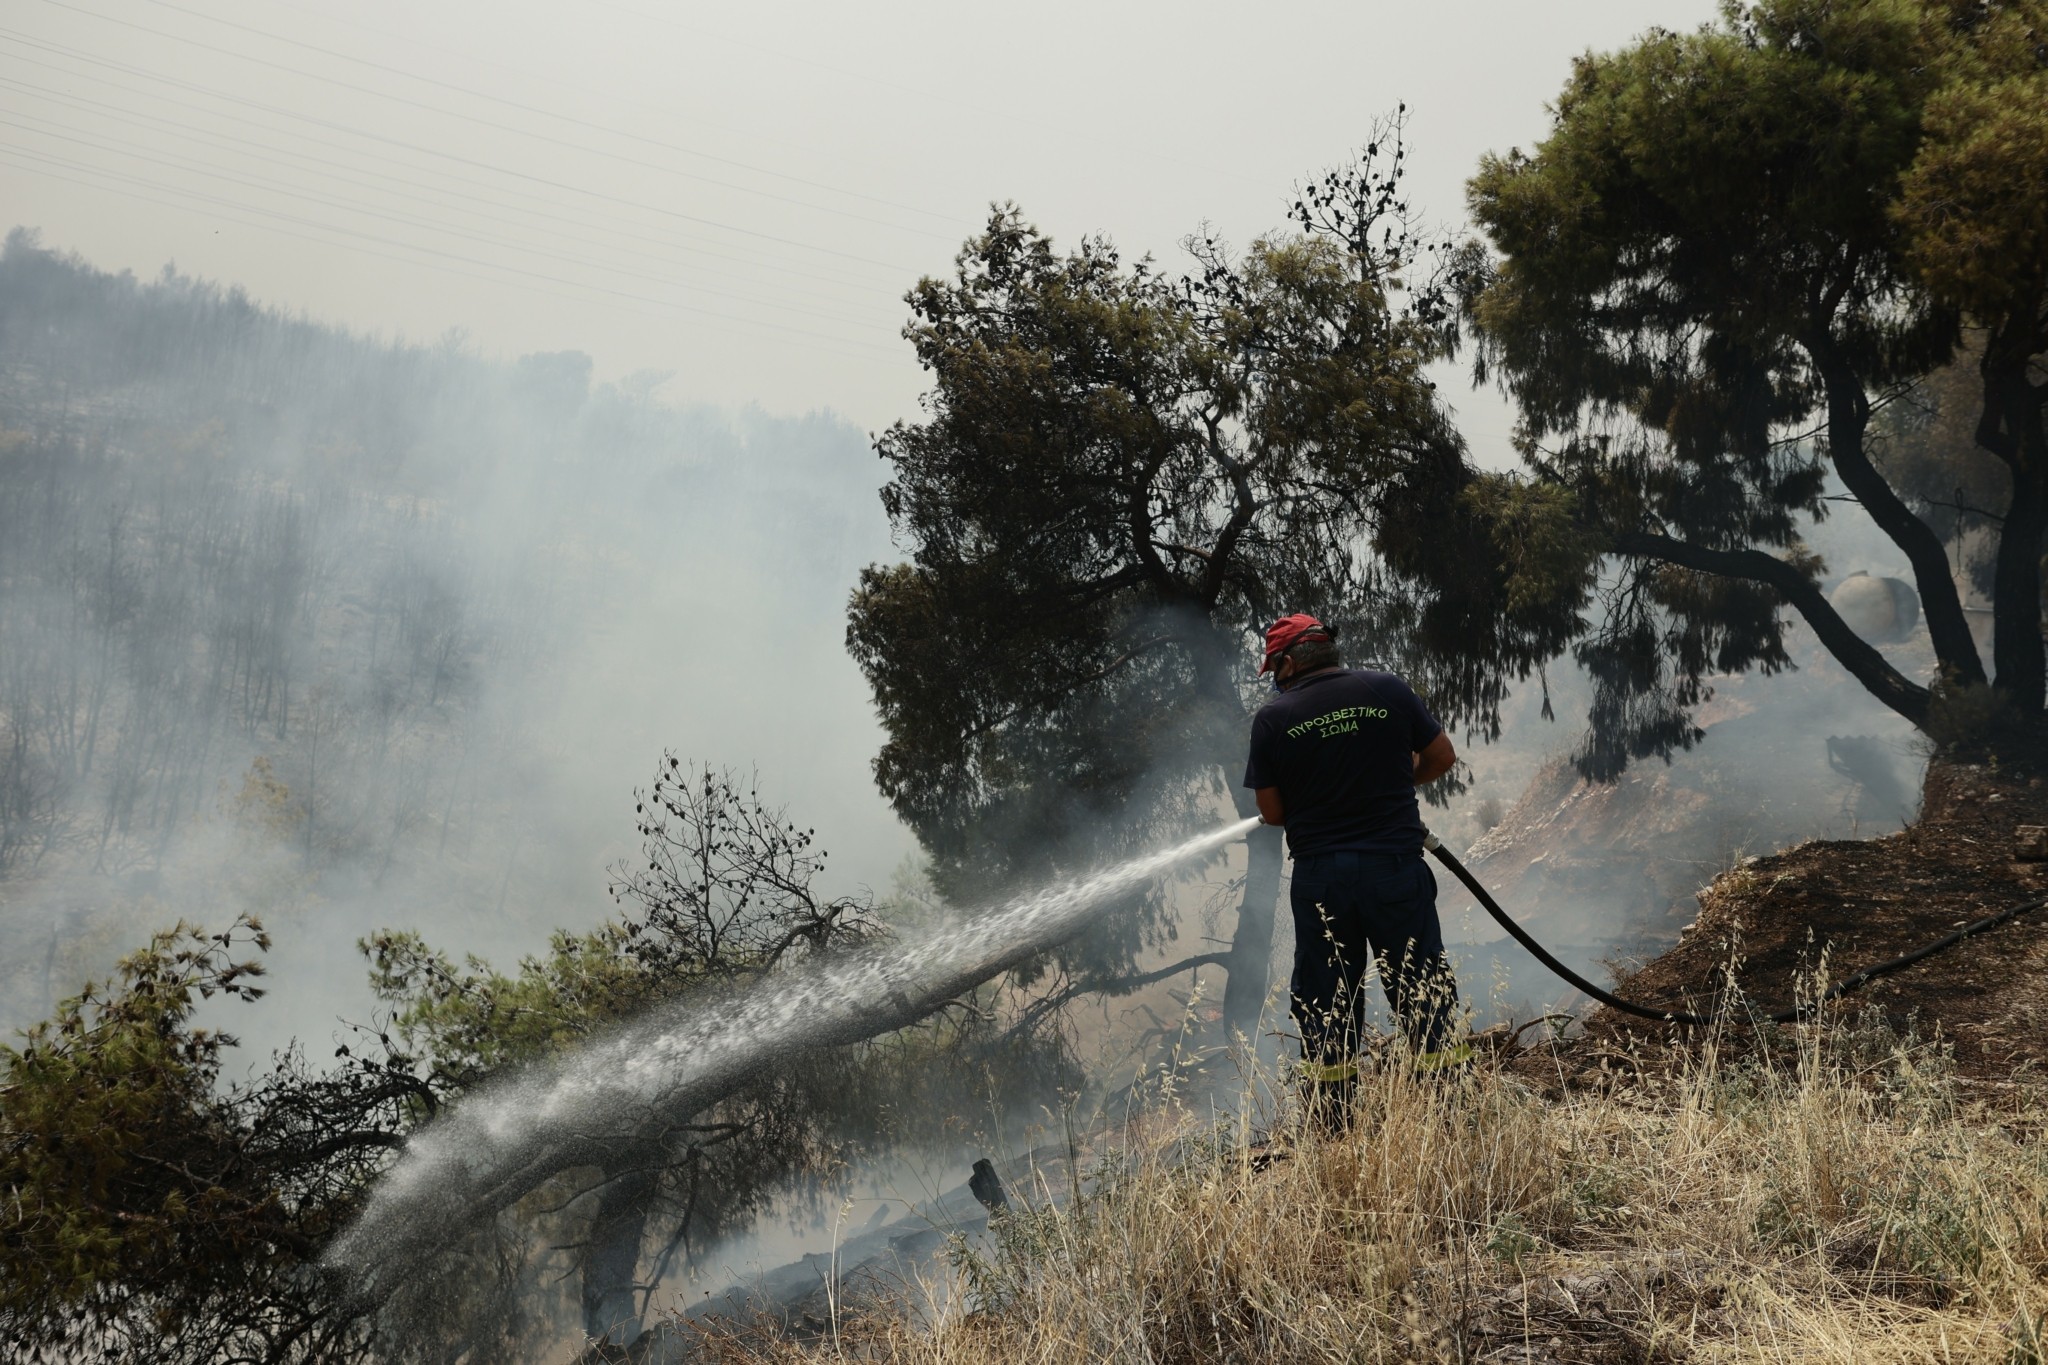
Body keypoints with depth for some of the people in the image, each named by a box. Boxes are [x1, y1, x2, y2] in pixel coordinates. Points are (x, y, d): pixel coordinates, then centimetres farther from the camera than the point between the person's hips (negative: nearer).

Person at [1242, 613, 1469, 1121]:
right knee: (1424, 989, 9)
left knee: (1324, 1002, 11)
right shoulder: (1388, 690, -2)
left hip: (1319, 875, 0)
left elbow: (1272, 812, -1)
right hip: (1396, 865, 0)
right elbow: (1442, 756, 5)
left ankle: (1330, 1123, 17)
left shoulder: (1272, 719, -4)